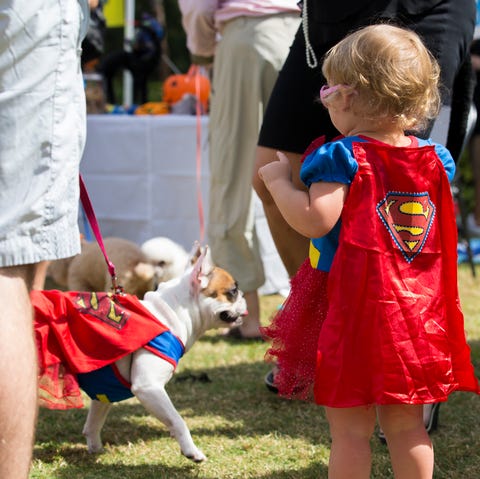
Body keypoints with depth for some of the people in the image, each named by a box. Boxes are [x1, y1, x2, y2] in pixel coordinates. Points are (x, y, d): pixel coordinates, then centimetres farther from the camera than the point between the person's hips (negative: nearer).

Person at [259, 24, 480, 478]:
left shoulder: (342, 159, -14)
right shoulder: (435, 160, 4)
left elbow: (316, 220, -23)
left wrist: (279, 182, -7)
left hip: (351, 309, -6)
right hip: (418, 312, 6)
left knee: (350, 428, 2)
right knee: (406, 426, 15)